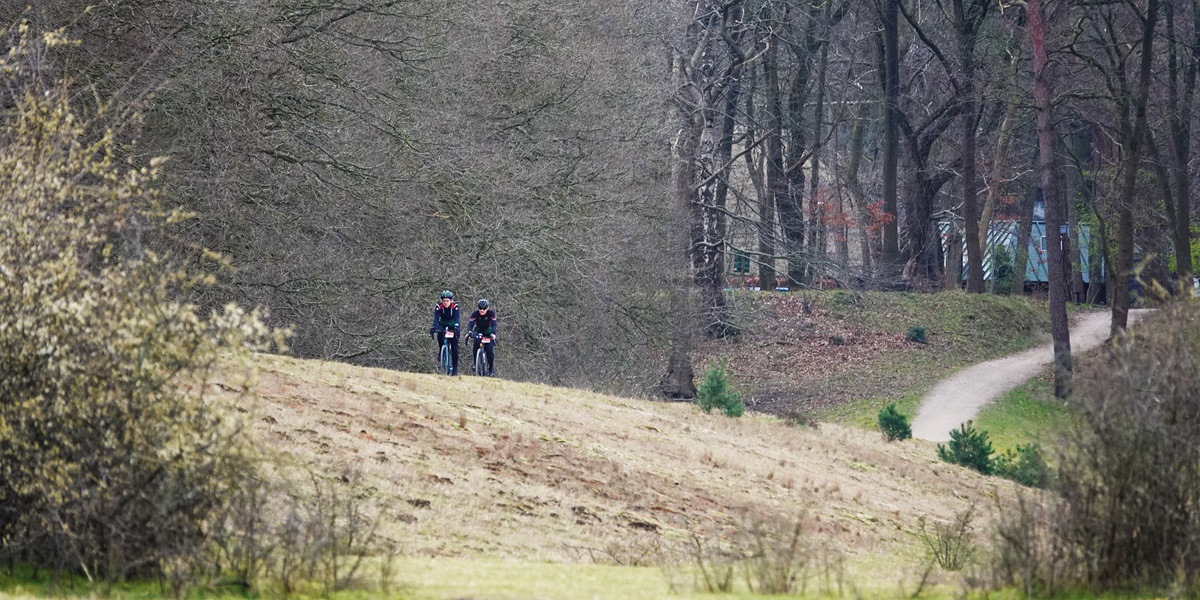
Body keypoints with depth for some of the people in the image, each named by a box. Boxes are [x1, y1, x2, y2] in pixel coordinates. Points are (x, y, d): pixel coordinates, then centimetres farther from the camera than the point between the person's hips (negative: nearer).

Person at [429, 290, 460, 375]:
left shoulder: (455, 307, -21)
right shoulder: (438, 307, -18)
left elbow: (456, 318, -32)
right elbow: (436, 318, -30)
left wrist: (456, 327, -52)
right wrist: (433, 328, -48)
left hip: (452, 326, -1)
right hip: (442, 326, 1)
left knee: (454, 348, -12)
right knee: (439, 333, -33)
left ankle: (455, 368, -4)